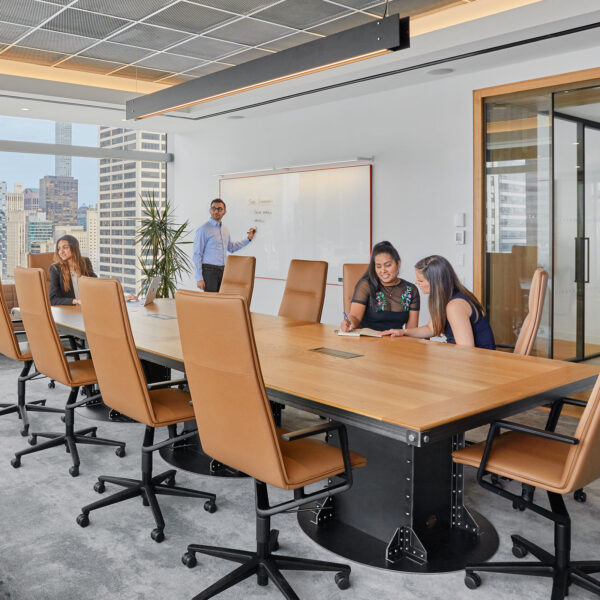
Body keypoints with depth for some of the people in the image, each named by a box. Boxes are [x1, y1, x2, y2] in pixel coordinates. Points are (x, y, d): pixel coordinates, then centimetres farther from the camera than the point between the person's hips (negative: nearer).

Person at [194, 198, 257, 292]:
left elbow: (231, 247, 30)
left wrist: (248, 239, 23)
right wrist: (199, 278, -14)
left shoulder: (225, 230, 14)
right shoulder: (204, 229, -8)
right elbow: (197, 255, -9)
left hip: (223, 270, 6)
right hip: (209, 270, -6)